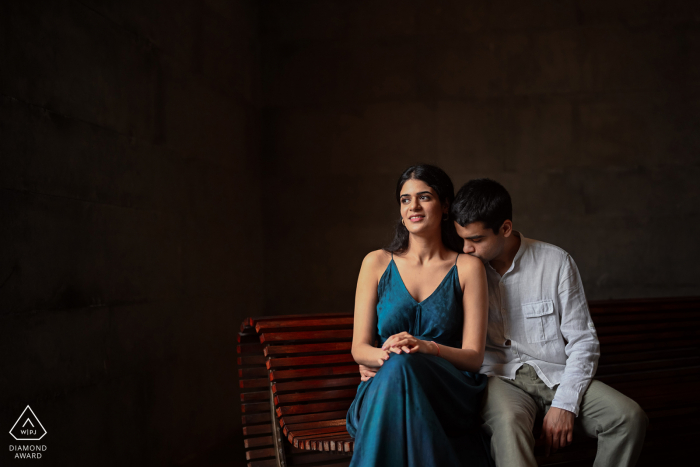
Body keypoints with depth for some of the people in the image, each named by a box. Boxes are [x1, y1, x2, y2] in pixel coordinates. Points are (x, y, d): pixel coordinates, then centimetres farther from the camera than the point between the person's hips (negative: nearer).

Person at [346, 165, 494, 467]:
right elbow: (359, 348, 7)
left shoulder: (467, 268, 7)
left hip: (448, 393, -1)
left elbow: (473, 357, 0)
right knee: (396, 364, -36)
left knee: (403, 368, -35)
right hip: (383, 389, 1)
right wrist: (386, 355, -17)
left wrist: (428, 347, -21)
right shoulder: (377, 263, 11)